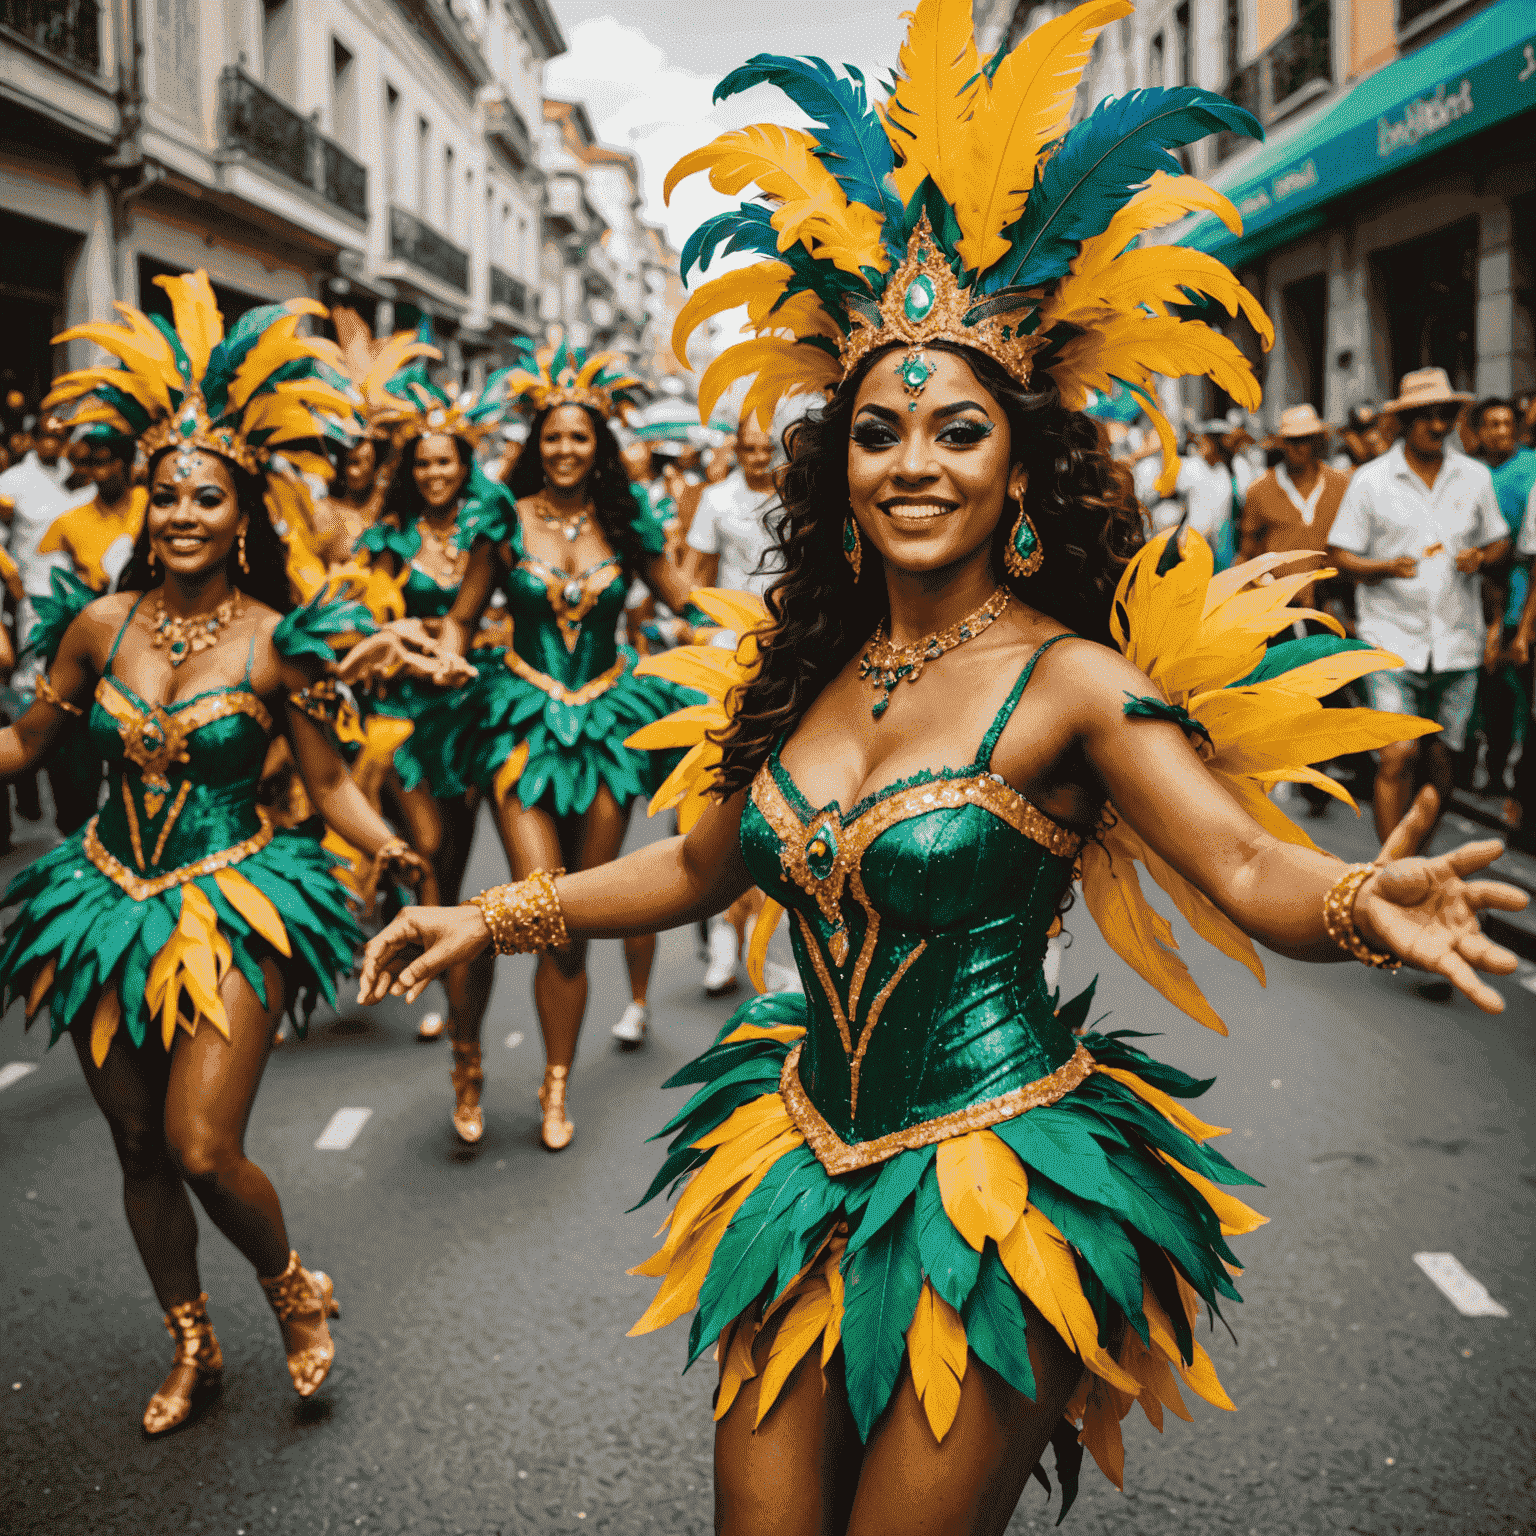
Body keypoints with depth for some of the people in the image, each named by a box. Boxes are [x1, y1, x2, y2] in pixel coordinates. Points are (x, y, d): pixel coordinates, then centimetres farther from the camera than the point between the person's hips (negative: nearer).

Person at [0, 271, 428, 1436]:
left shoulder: (275, 641, -9)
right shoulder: (102, 625, -1)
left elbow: (328, 779, -4)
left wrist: (386, 845, -21)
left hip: (232, 903, -4)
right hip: (108, 899, 4)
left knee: (202, 1149, -13)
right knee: (138, 1148, 13)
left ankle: (294, 1292, 19)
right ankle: (193, 1348, 36)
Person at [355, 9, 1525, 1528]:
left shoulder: (1070, 681, -11)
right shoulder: (807, 667, 5)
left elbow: (1250, 867, -22)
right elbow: (701, 864, 17)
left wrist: (1367, 902, -44)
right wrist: (495, 916, 13)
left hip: (997, 1188, -5)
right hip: (812, 1168, 5)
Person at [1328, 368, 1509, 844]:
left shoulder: (1475, 477, 10)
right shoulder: (1370, 480, 0)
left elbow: (1499, 541, 17)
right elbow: (1340, 555, 0)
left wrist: (1480, 558, -7)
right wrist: (1387, 567, -19)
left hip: (1457, 639, 3)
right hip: (1392, 638, -3)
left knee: (1442, 758, 7)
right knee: (1397, 756, -13)